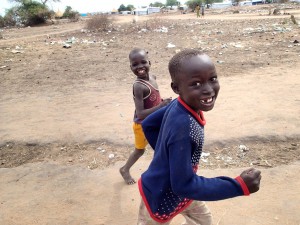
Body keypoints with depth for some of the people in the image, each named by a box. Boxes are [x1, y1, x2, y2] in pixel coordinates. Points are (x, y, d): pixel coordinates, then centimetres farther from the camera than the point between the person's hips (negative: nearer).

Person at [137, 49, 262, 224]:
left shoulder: (177, 105, -15)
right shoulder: (183, 126, -39)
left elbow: (148, 125, 1)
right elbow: (183, 185, -33)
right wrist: (239, 185, -31)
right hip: (161, 198, -7)